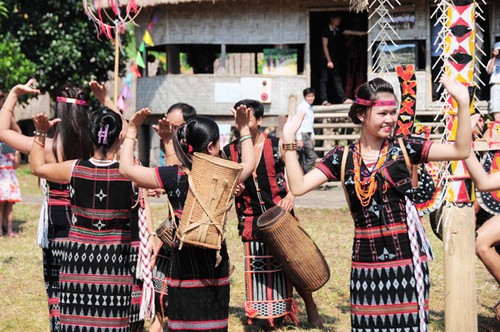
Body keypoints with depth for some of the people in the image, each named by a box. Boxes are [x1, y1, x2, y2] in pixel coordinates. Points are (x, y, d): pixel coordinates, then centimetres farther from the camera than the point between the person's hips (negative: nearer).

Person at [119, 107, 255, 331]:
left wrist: (131, 131, 0)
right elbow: (249, 163, 17)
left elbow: (126, 168, -8)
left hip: (184, 263, -1)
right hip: (215, 262, 1)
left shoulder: (173, 176, -10)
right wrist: (244, 129, 24)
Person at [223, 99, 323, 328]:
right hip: (251, 221, 2)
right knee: (256, 272, 5)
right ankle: (262, 315, 18)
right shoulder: (229, 152, 1)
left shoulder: (276, 146, -5)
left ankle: (311, 309, 18)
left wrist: (291, 195, -22)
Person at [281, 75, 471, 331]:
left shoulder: (404, 148, 0)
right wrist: (289, 140, -8)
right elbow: (298, 187, -3)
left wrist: (463, 104, -17)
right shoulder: (342, 157, 3)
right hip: (366, 263, 1)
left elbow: (461, 151, -7)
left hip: (407, 259, -1)